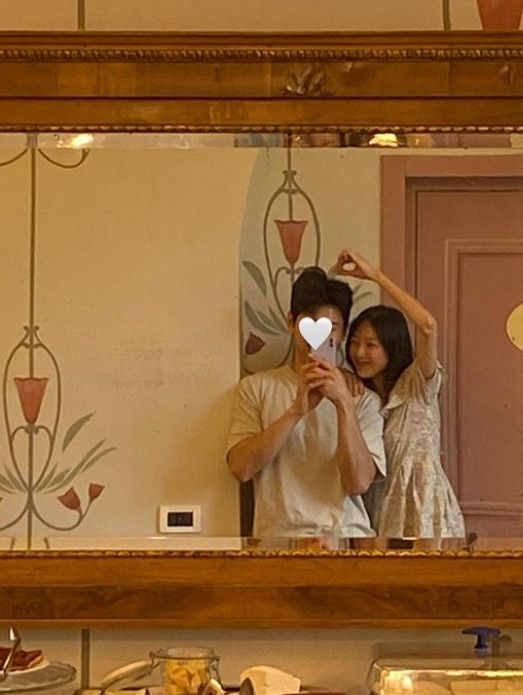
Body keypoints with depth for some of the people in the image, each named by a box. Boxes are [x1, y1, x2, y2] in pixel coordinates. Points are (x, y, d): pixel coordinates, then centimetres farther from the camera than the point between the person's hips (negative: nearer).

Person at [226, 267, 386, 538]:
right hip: (281, 538, -1)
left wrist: (344, 404, -10)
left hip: (347, 537, 1)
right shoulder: (256, 387, 14)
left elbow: (358, 483, -2)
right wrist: (297, 410, -9)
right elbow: (241, 468, -2)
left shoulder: (363, 400, 13)